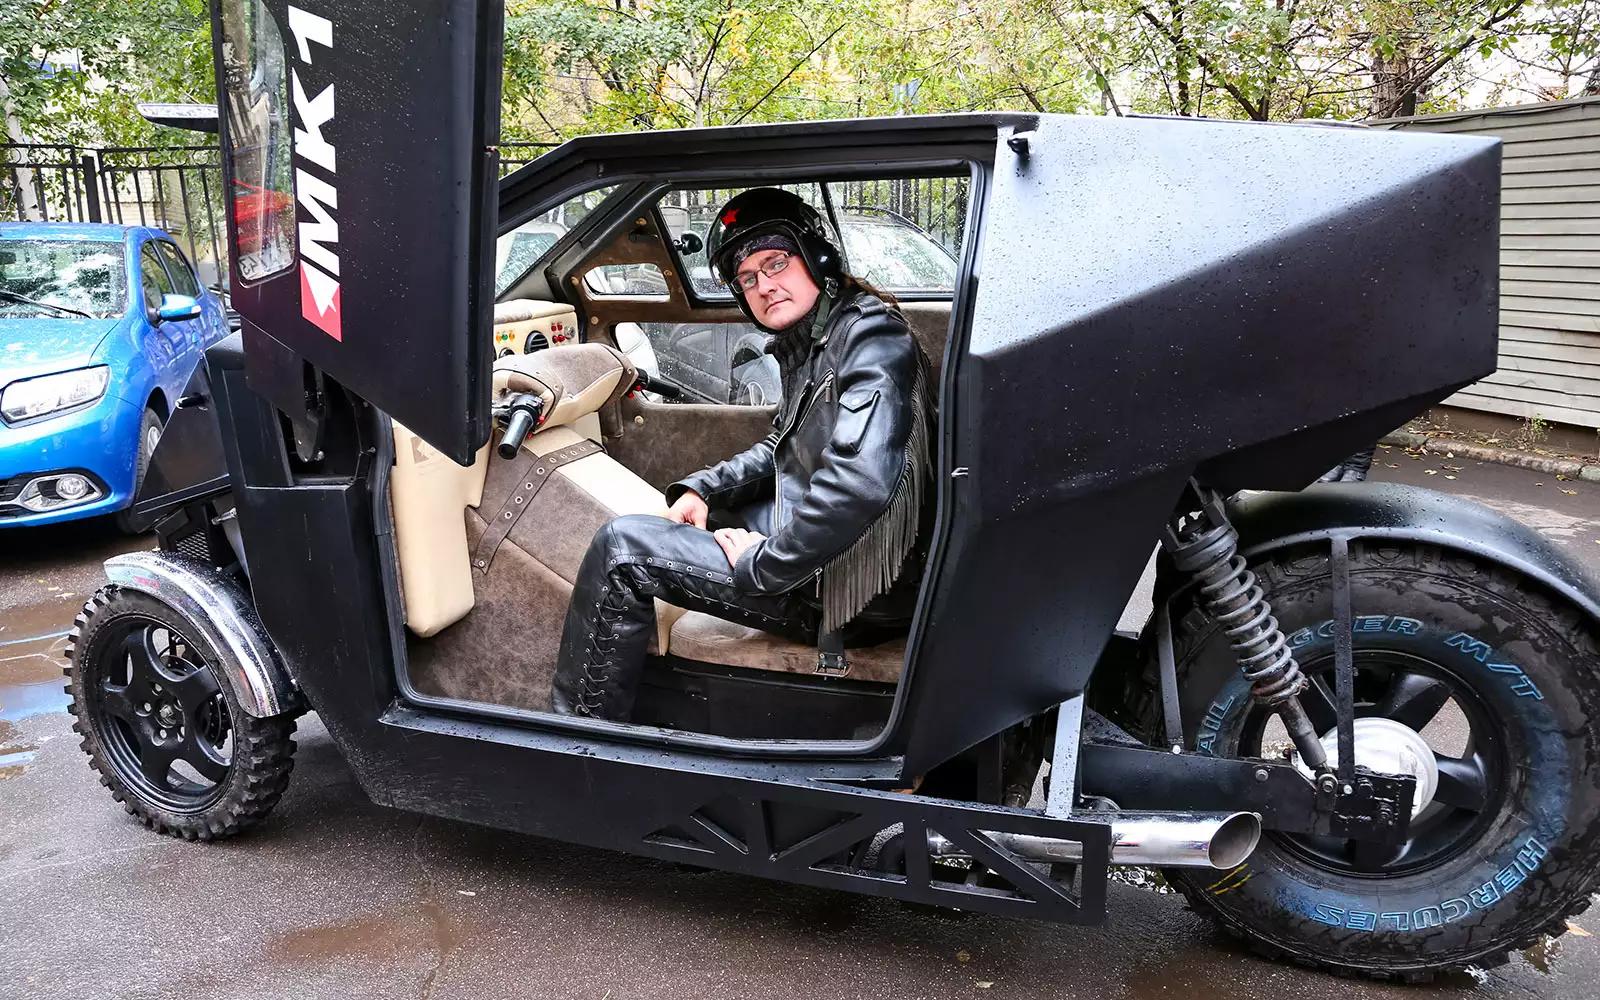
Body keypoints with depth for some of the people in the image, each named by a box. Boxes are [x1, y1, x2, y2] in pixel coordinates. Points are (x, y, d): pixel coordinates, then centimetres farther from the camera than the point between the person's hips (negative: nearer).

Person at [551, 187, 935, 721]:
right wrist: (701, 487, 9)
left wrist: (764, 564, -22)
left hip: (858, 593, -10)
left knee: (621, 547, -11)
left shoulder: (871, 336, -19)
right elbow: (782, 448, 25)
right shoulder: (808, 345, 12)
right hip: (822, 544, 10)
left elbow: (860, 483, -33)